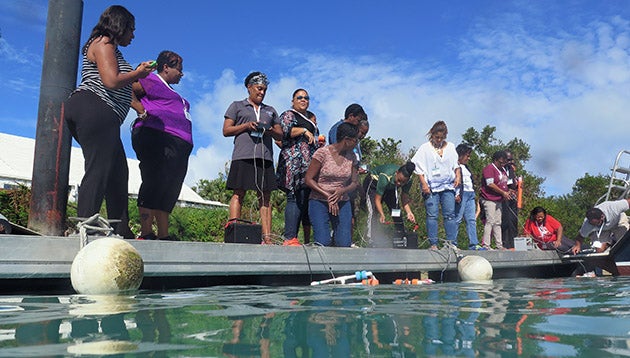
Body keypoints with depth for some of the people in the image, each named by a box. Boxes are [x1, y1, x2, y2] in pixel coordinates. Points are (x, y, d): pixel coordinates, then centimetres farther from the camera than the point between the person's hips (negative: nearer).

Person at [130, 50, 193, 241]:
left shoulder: (170, 92, 33)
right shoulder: (152, 80, 5)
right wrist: (143, 111, -13)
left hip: (178, 146, 9)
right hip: (156, 138, -9)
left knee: (169, 190, 5)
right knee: (154, 184, -15)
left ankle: (164, 236, 6)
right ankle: (146, 234, -16)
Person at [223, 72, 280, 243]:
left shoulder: (271, 110, 25)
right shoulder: (237, 106, 16)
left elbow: (281, 135, 21)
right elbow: (226, 130, 8)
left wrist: (271, 131, -1)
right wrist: (246, 126, -7)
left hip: (265, 157, 3)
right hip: (243, 156, -3)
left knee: (265, 196, -2)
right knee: (238, 194, -9)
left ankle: (267, 237, -7)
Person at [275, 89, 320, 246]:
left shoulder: (311, 117, 30)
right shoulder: (288, 115, 7)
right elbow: (284, 130, -12)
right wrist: (304, 130, -12)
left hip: (311, 163, 8)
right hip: (294, 163, -8)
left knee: (308, 199, 2)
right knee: (296, 198, -17)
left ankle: (308, 239, 3)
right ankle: (290, 238, -19)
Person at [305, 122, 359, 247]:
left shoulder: (351, 157, 5)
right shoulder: (323, 153, -10)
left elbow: (354, 183, 8)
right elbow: (309, 179, -9)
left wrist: (342, 191, -15)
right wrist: (328, 196, -15)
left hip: (342, 202, 4)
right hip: (319, 201, -4)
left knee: (344, 244, -10)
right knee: (323, 243, -16)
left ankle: (338, 232, 22)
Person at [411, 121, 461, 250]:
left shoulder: (450, 147, 14)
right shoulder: (425, 148, 3)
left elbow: (456, 164, 22)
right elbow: (419, 168, 0)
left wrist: (458, 176, 5)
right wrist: (424, 184, -9)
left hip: (448, 186, 3)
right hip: (431, 187, -3)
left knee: (450, 214, -1)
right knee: (432, 215, -4)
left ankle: (452, 243, 3)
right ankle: (433, 244, 1)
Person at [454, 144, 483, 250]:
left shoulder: (465, 167, 24)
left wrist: (474, 195, 21)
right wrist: (456, 195, -21)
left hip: (470, 194, 9)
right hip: (461, 194, -9)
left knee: (472, 220, 4)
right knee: (457, 219, -8)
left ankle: (473, 244, 4)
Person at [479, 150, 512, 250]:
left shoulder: (502, 170, 19)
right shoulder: (489, 168, -9)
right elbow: (490, 184, -17)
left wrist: (508, 192, 10)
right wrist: (503, 193, -12)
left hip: (498, 200, 9)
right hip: (489, 200, -9)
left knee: (498, 223, 9)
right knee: (490, 222, -12)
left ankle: (499, 245, 12)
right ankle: (486, 245, -11)